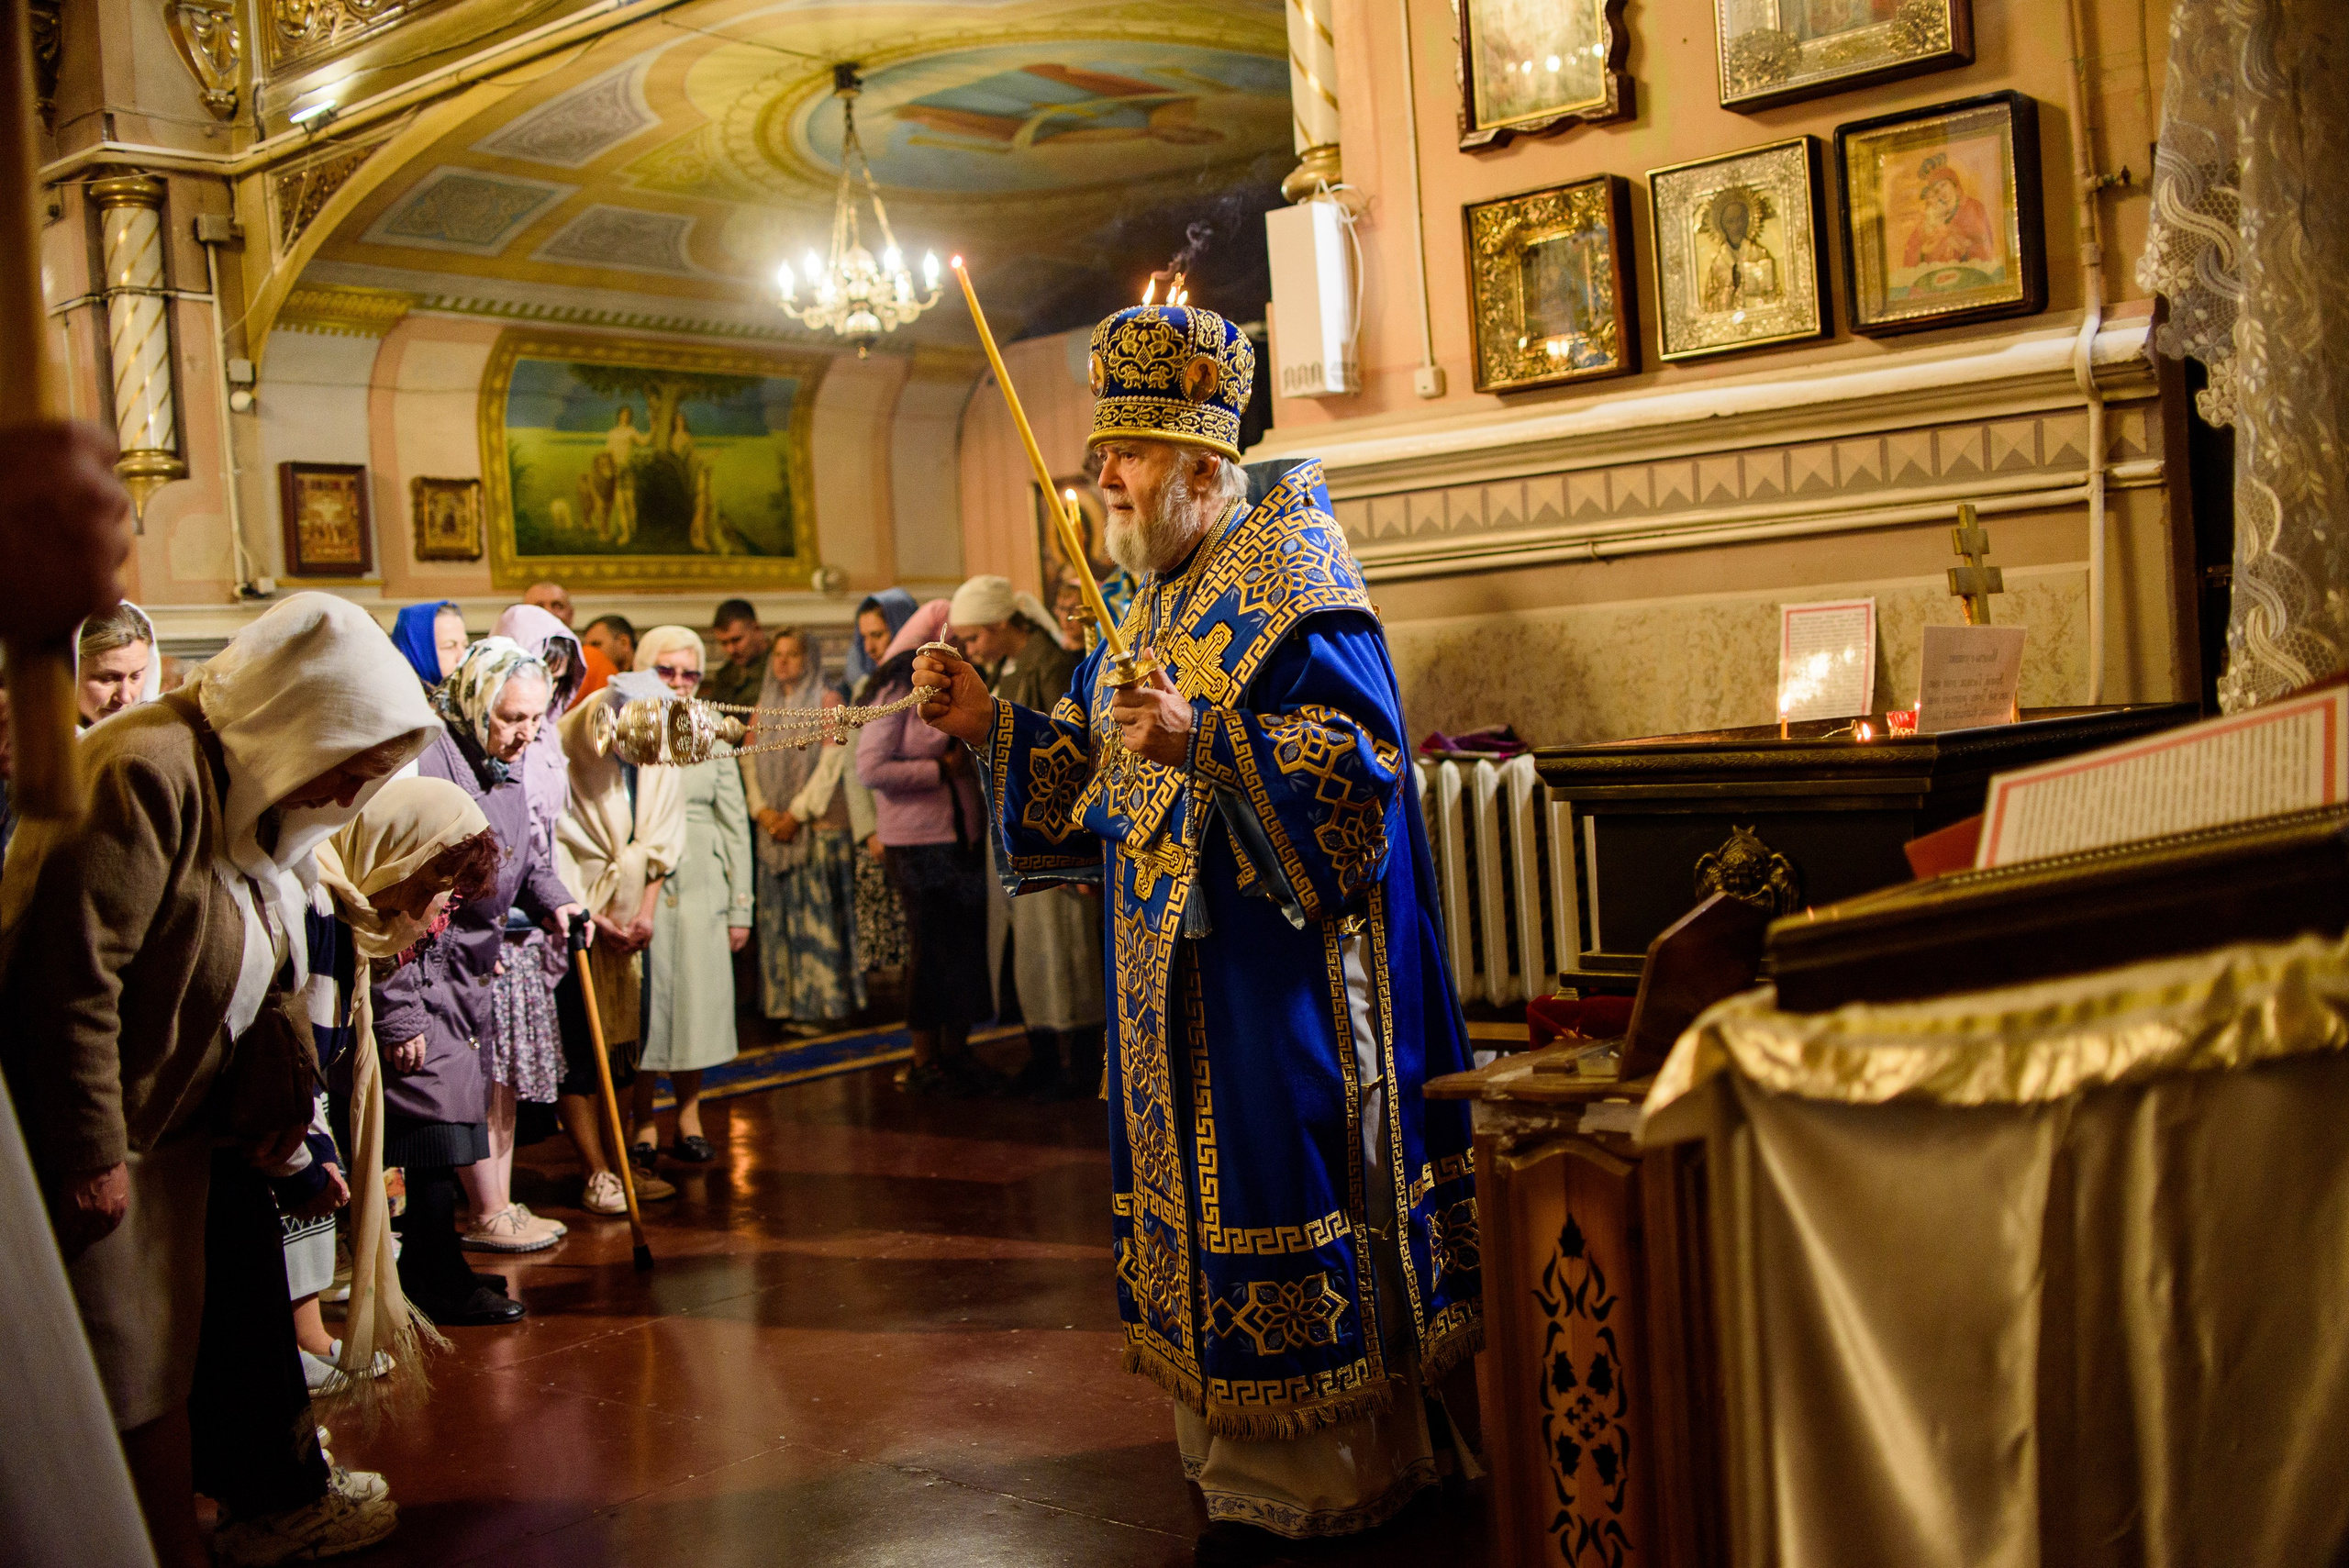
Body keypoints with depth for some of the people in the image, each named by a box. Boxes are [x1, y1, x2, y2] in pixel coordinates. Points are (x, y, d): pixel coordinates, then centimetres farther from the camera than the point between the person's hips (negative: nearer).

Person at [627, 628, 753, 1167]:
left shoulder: (711, 741, 10)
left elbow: (736, 827, 10)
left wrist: (740, 908, 6)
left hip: (699, 891, 2)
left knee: (696, 1003, 4)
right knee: (640, 1006, 1)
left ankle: (689, 1121, 19)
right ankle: (643, 1126, 13)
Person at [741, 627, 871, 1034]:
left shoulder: (827, 700, 0)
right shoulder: (765, 705, 16)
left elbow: (831, 762, -8)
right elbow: (750, 761, 10)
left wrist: (797, 812, -12)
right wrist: (762, 810, -5)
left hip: (820, 823, -5)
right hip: (773, 828, 5)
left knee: (820, 914, -6)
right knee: (779, 916, 4)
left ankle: (826, 1003, -1)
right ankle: (788, 1004, 9)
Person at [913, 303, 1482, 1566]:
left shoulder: (1292, 588, -10)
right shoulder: (1151, 606, 16)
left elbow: (1362, 762, -19)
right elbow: (1095, 775, 18)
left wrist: (1206, 742, -31)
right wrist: (994, 727, 4)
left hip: (1280, 979, -8)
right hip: (1175, 975, 8)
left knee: (1286, 1193, -2)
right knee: (1203, 1197, 12)